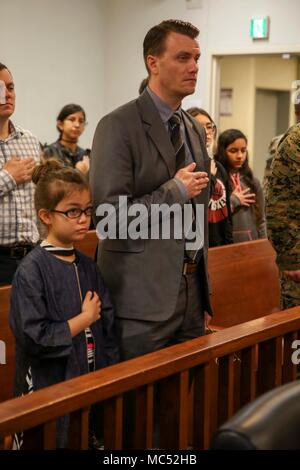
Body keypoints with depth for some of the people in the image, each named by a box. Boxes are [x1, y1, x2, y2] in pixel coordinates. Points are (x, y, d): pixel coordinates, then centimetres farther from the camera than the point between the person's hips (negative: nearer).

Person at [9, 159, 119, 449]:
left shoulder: (88, 266, 6)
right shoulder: (32, 270, -15)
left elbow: (107, 328, 7)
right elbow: (34, 337, -22)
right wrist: (84, 319, -12)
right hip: (48, 392, -6)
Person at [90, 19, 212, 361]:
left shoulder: (195, 129, 14)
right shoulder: (118, 127, -11)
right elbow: (107, 214, -18)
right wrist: (176, 190, -14)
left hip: (192, 291, 7)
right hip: (143, 297, -7)